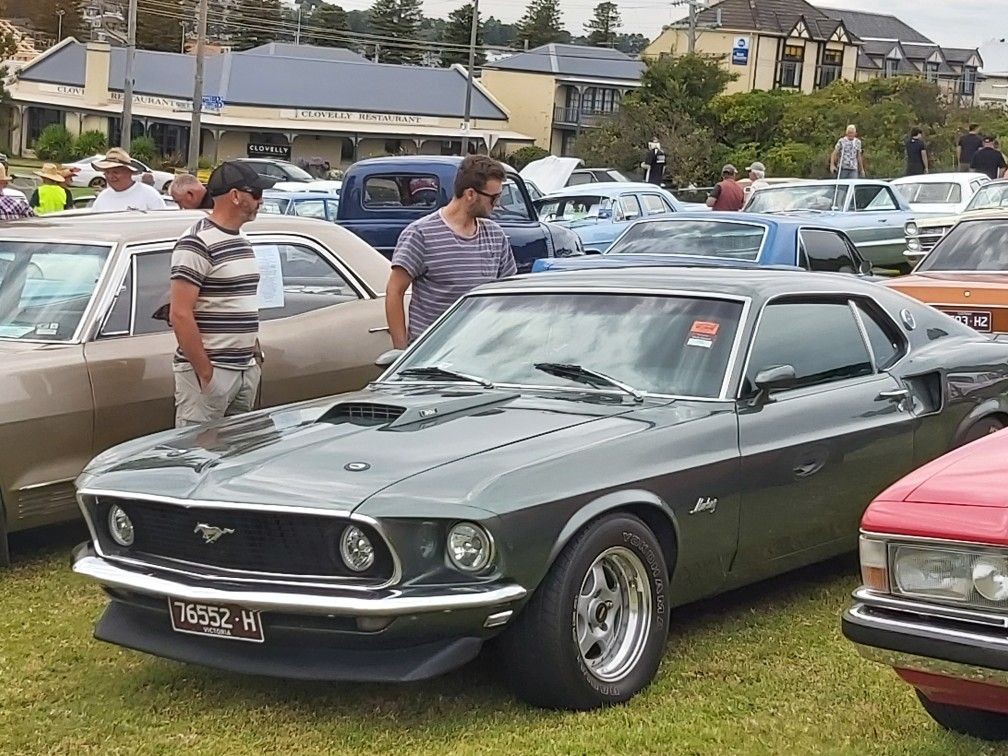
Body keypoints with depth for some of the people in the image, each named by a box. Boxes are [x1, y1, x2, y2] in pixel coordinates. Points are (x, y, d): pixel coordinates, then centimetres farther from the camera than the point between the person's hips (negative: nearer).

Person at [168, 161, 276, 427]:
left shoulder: (242, 242, 15)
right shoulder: (197, 244, -13)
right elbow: (180, 315, -19)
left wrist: (254, 354, 17)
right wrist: (204, 372, -20)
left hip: (246, 368, 9)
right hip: (208, 371, -9)